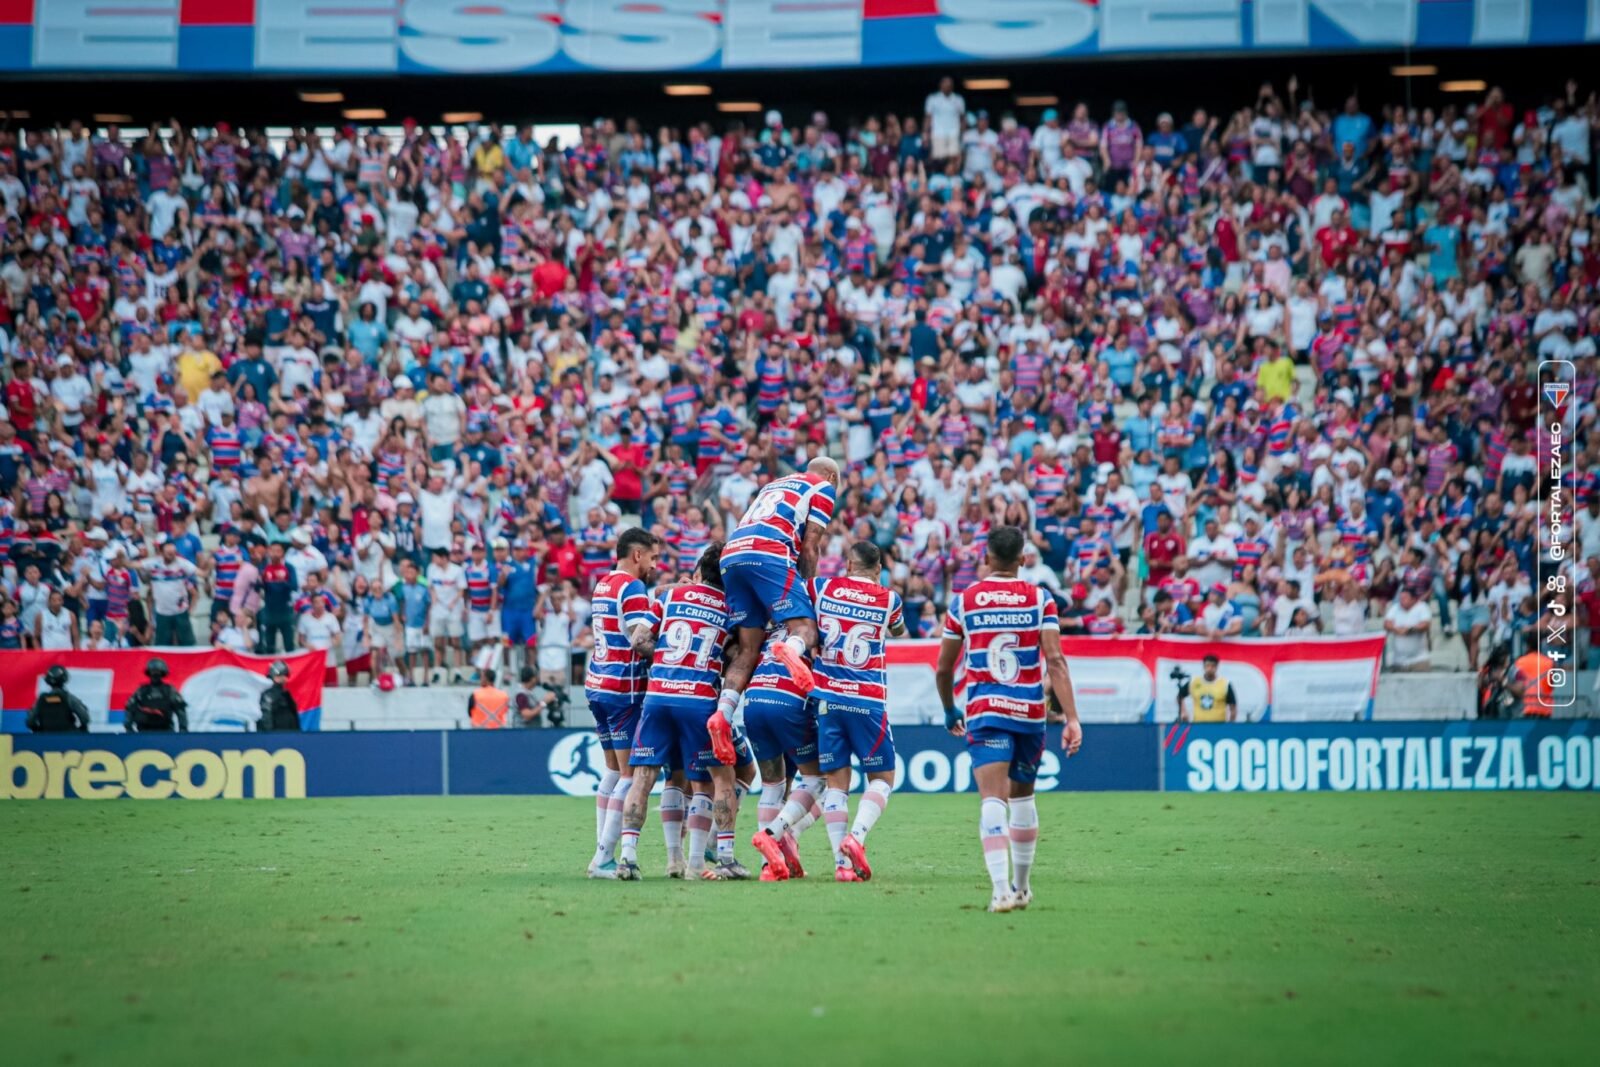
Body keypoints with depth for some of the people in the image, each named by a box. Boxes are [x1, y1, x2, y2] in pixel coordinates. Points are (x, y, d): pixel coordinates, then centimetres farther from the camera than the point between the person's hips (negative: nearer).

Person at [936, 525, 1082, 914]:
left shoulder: (963, 601, 3)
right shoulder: (1040, 599, 1)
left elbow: (943, 670, 9)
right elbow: (1055, 661, -9)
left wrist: (950, 713, 26)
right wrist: (1071, 718, -11)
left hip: (984, 711, -2)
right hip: (1030, 710, 2)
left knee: (993, 800, -11)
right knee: (1022, 797, 20)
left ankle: (1001, 888, -28)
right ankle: (1021, 886, 31)